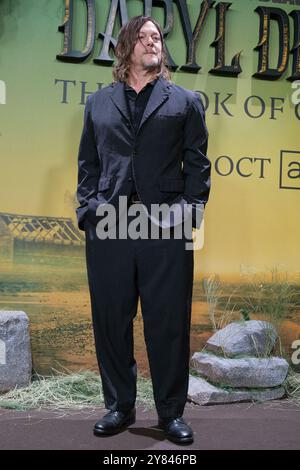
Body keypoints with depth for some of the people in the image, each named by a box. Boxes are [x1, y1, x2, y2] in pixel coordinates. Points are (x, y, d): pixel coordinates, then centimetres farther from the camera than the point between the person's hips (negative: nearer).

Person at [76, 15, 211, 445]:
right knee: (111, 320, 7)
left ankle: (172, 412, 19)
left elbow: (198, 163, 7)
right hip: (107, 226, 2)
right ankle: (119, 407, 24)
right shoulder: (98, 103, 18)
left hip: (167, 227, -1)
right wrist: (88, 209, 2)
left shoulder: (185, 101, 13)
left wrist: (189, 209, -4)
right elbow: (88, 163, 15)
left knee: (169, 323, 3)